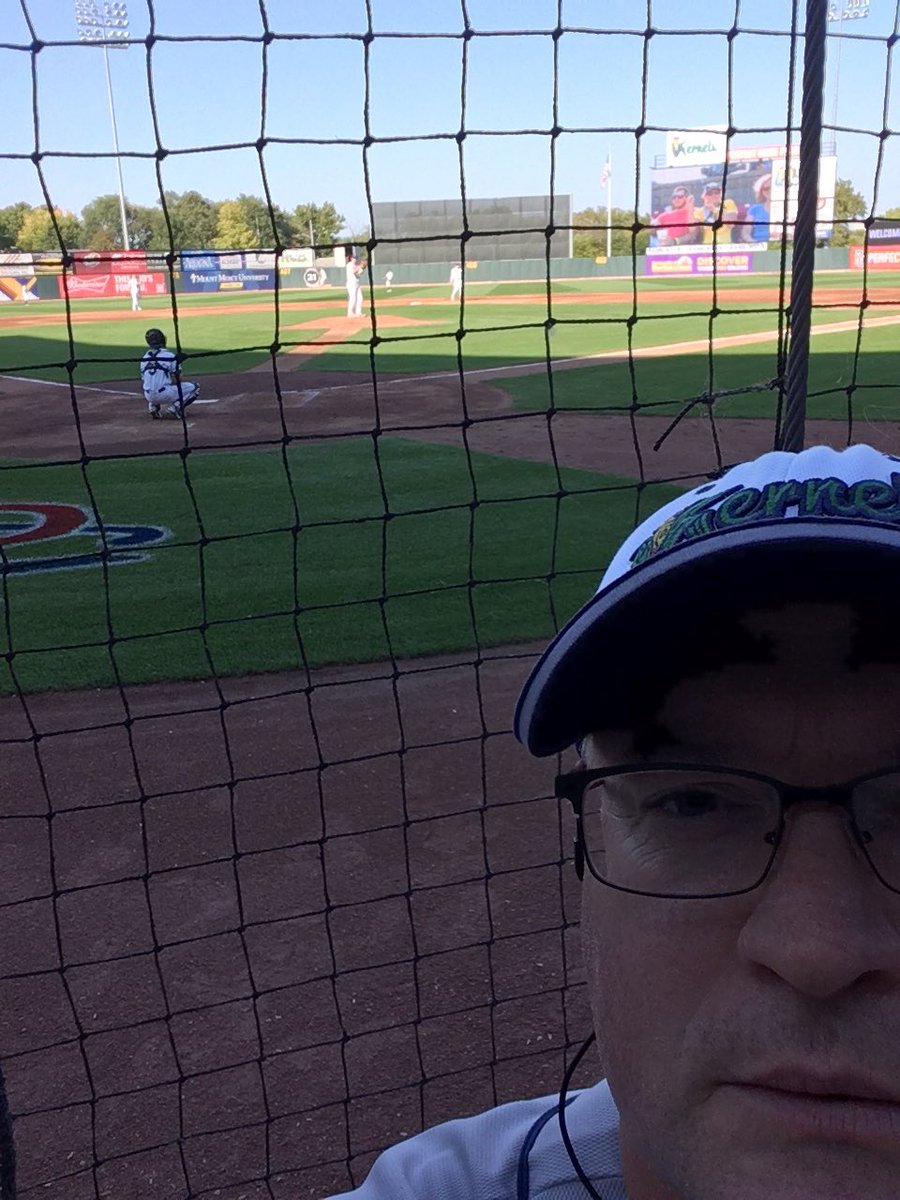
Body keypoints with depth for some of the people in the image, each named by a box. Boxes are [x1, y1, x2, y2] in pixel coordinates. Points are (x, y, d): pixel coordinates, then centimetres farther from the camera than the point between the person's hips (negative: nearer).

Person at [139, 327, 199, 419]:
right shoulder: (169, 355, -3)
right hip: (164, 395, -6)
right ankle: (173, 408, -8)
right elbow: (177, 380, -2)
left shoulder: (144, 359, 13)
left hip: (149, 396, 6)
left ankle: (153, 407, 12)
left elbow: (143, 382, 17)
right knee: (194, 388, 9)